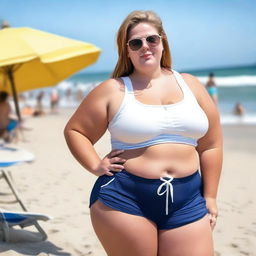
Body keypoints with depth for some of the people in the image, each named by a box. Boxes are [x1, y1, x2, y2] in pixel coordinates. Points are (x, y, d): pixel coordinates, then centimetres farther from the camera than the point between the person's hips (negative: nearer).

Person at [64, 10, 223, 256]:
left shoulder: (190, 85, 9)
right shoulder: (113, 90, 1)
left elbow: (211, 144, 11)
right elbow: (74, 130, 8)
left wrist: (209, 197, 9)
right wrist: (96, 166, -6)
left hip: (187, 202, 3)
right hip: (125, 199, -2)